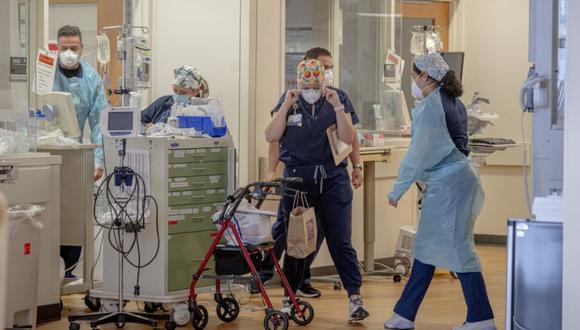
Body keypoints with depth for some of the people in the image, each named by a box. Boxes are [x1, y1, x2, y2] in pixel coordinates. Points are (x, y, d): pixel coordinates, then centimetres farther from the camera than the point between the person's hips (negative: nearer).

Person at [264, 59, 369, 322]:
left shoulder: (339, 99, 2)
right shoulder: (288, 100, 4)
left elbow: (348, 139, -7)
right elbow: (271, 137, -5)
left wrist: (338, 107, -16)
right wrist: (286, 106, -13)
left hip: (332, 179, -1)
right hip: (297, 178, 1)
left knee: (341, 241, -4)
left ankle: (355, 297, -1)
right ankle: (288, 298, 20)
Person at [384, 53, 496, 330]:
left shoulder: (430, 106, -14)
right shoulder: (453, 102, 15)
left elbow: (419, 153, -15)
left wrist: (397, 189, -7)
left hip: (447, 183, -10)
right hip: (457, 177, 10)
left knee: (457, 248, -6)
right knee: (426, 247, 13)